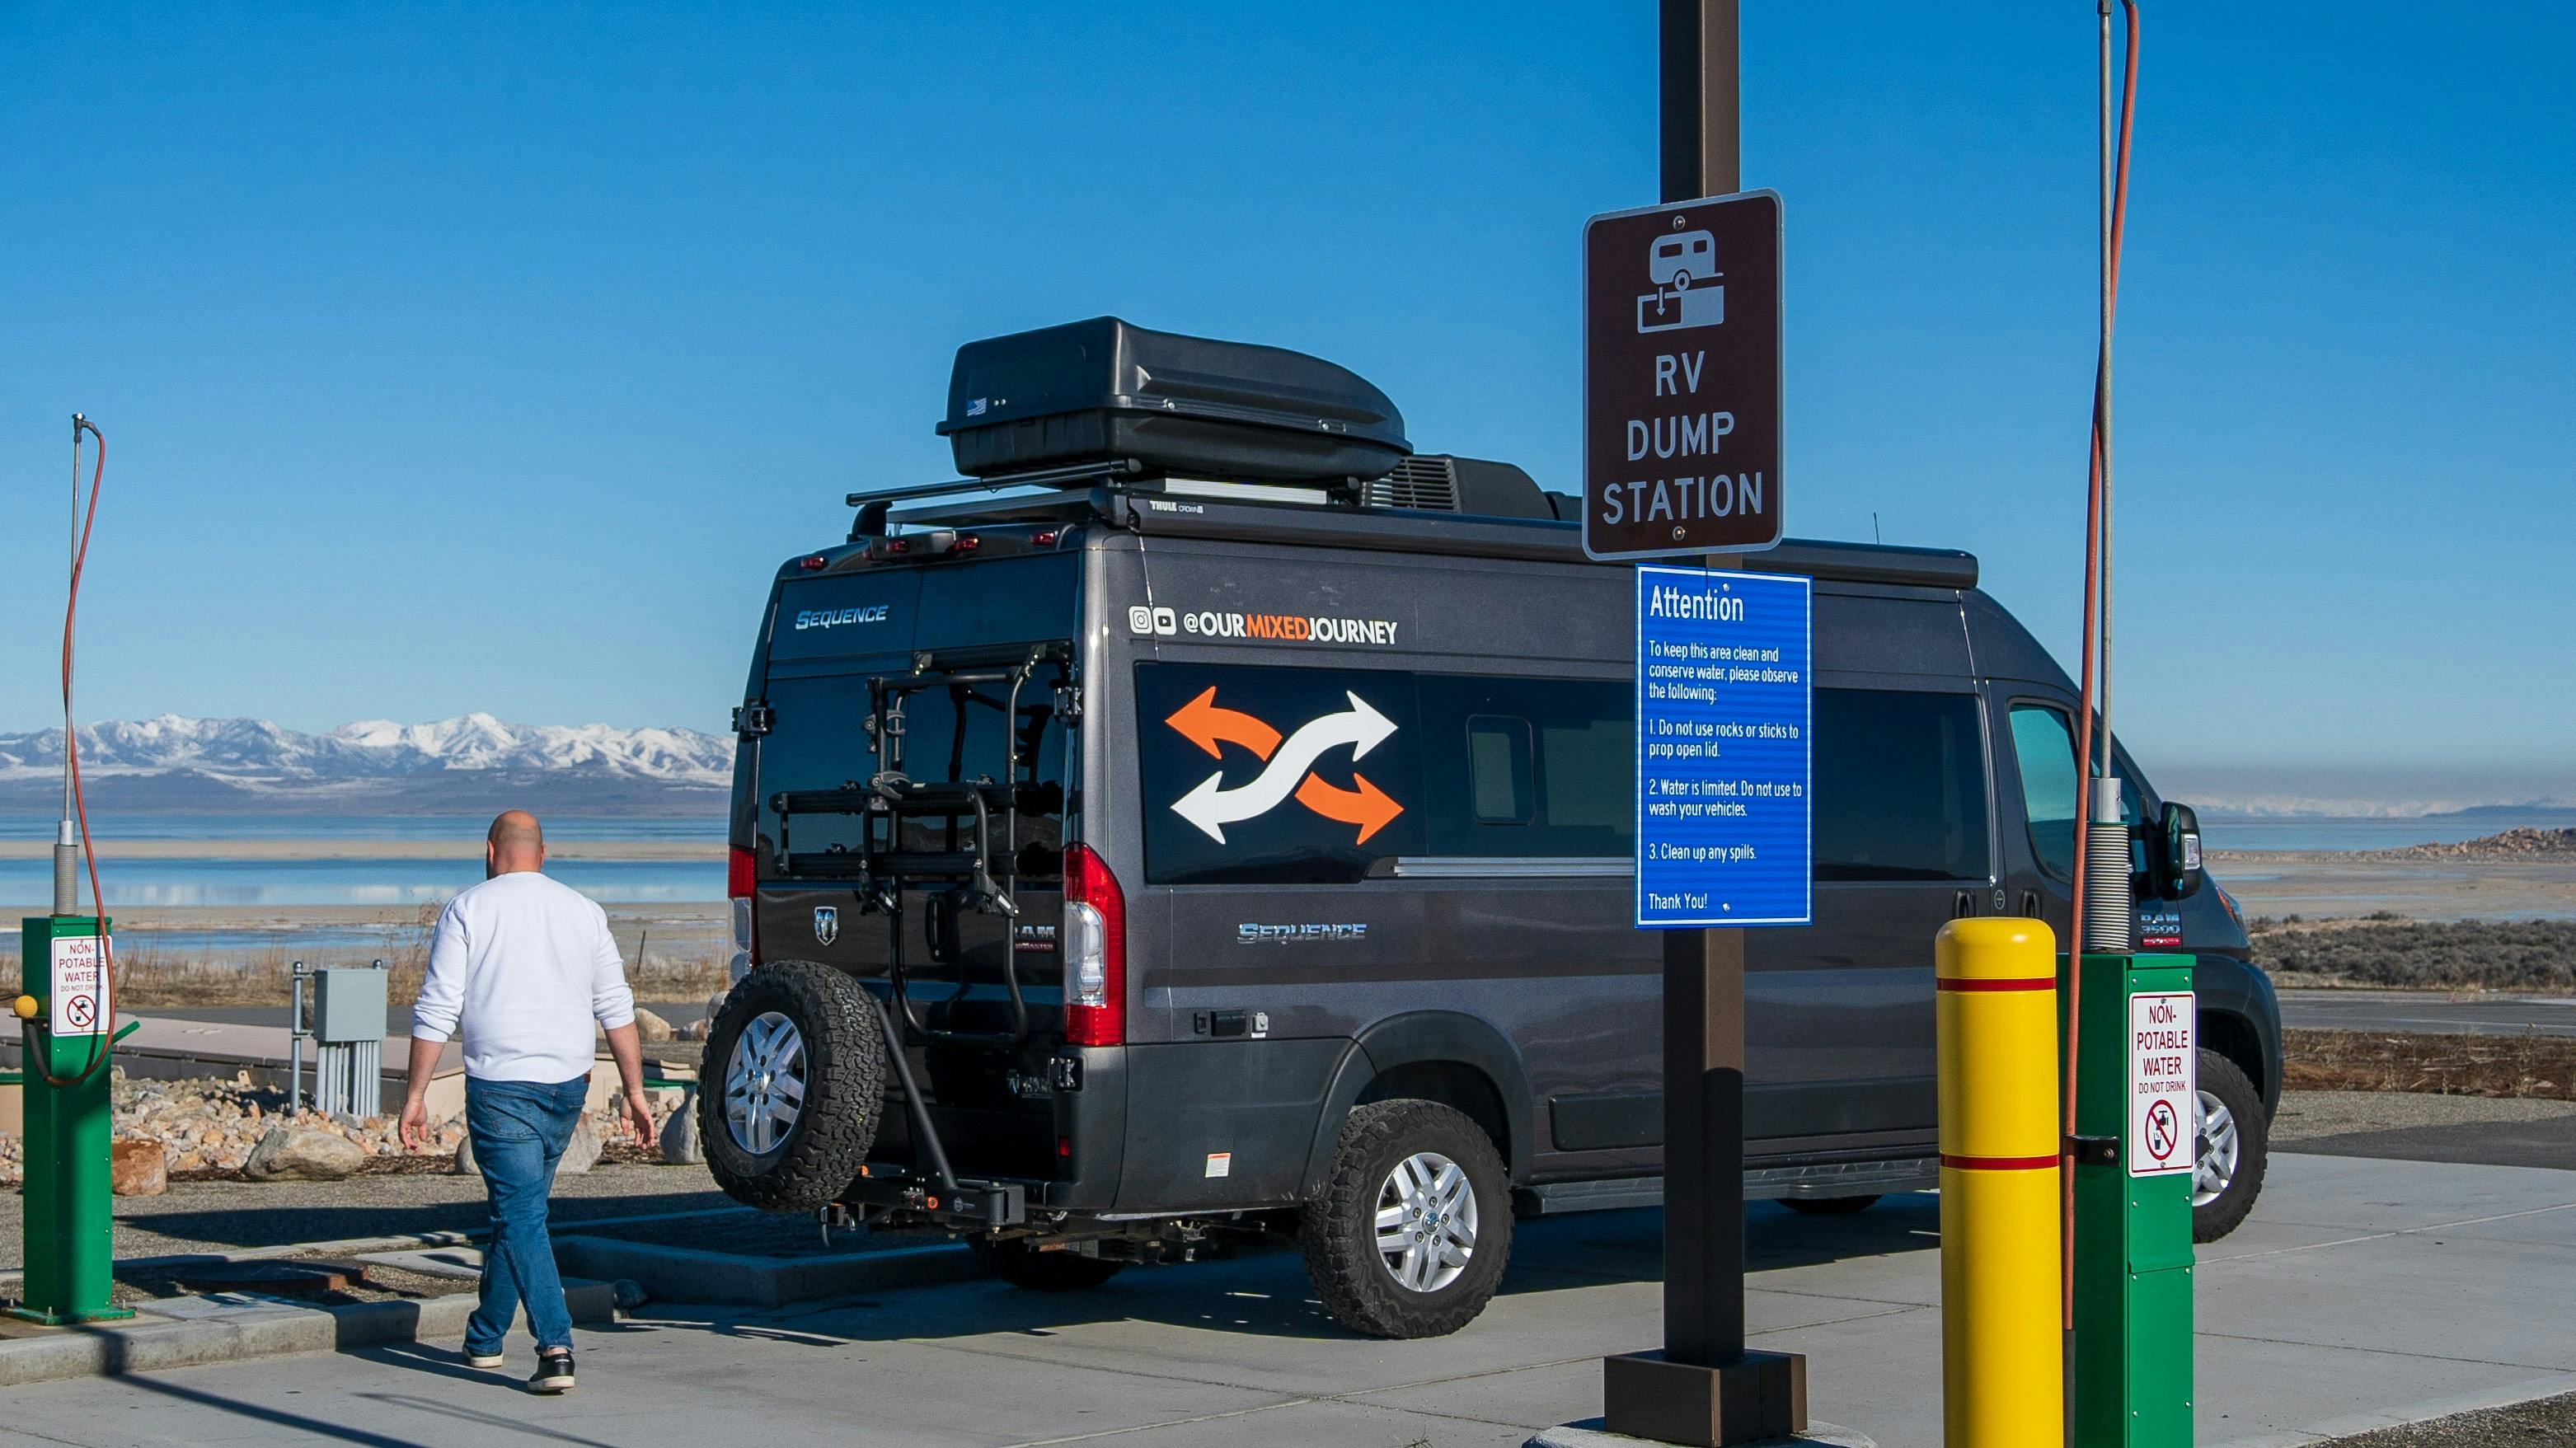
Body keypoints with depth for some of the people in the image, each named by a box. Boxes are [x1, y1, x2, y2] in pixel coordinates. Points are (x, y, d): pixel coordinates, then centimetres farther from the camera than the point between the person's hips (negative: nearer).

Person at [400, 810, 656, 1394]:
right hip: (568, 1083, 5)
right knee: (519, 1206, 19)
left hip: (501, 1086, -5)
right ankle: (485, 1336, 31)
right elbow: (617, 1010, 7)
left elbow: (437, 1011, -7)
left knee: (521, 1216, -5)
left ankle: (555, 1347, -18)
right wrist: (635, 1091, 10)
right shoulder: (583, 911, 9)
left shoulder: (467, 910, -2)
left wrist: (416, 1095, -3)